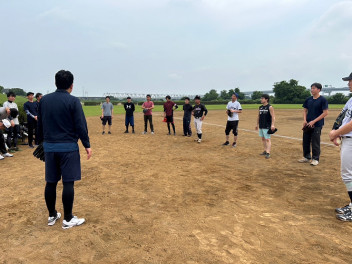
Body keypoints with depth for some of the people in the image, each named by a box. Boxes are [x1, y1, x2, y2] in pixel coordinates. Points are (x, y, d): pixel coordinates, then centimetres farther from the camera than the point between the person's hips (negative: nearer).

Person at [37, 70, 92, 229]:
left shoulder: (44, 100, 7)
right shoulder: (73, 101, -9)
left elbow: (40, 124, 13)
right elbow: (81, 126, -11)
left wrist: (42, 142, 24)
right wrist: (87, 145, -4)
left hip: (49, 147, 5)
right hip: (68, 147, -5)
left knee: (51, 182, 13)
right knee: (68, 182, 1)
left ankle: (52, 216, 26)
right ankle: (68, 219, 9)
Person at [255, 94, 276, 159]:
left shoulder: (270, 107, -9)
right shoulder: (260, 107, 11)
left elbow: (273, 116, -14)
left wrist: (273, 125, -24)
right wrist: (257, 124, 19)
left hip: (267, 126, -8)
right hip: (261, 126, 8)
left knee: (268, 139, -9)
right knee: (263, 139, 14)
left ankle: (268, 153, -11)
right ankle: (265, 151, 24)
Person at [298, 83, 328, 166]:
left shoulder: (323, 100, -8)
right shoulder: (308, 99, 9)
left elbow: (325, 113, -11)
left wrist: (314, 121, -16)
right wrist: (304, 120, -2)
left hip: (317, 125, -6)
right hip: (307, 124, 6)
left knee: (315, 143, 0)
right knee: (305, 141, 11)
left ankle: (315, 159, 13)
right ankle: (307, 157, 25)